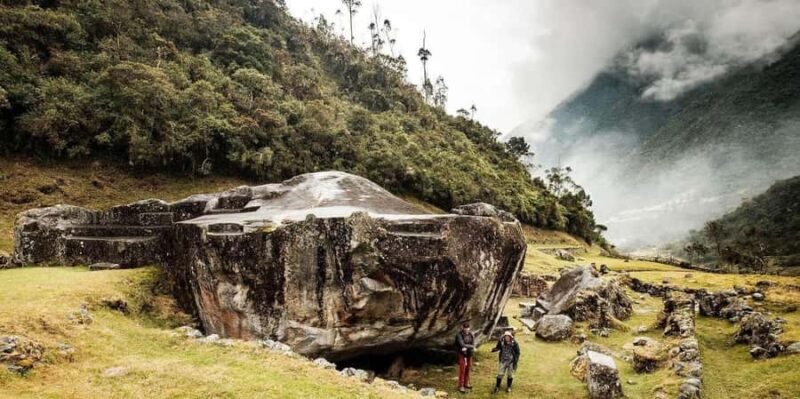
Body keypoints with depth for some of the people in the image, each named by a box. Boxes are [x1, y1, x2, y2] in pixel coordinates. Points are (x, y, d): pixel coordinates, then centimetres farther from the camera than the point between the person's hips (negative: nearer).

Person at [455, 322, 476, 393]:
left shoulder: (471, 335, -1)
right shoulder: (459, 335, -17)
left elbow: (473, 345, -8)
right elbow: (462, 345, -25)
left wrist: (466, 348, -23)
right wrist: (470, 346, -16)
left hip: (469, 354, 5)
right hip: (462, 354, -5)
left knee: (467, 369, 13)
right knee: (462, 370, -5)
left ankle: (466, 383, 28)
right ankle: (461, 386, 1)